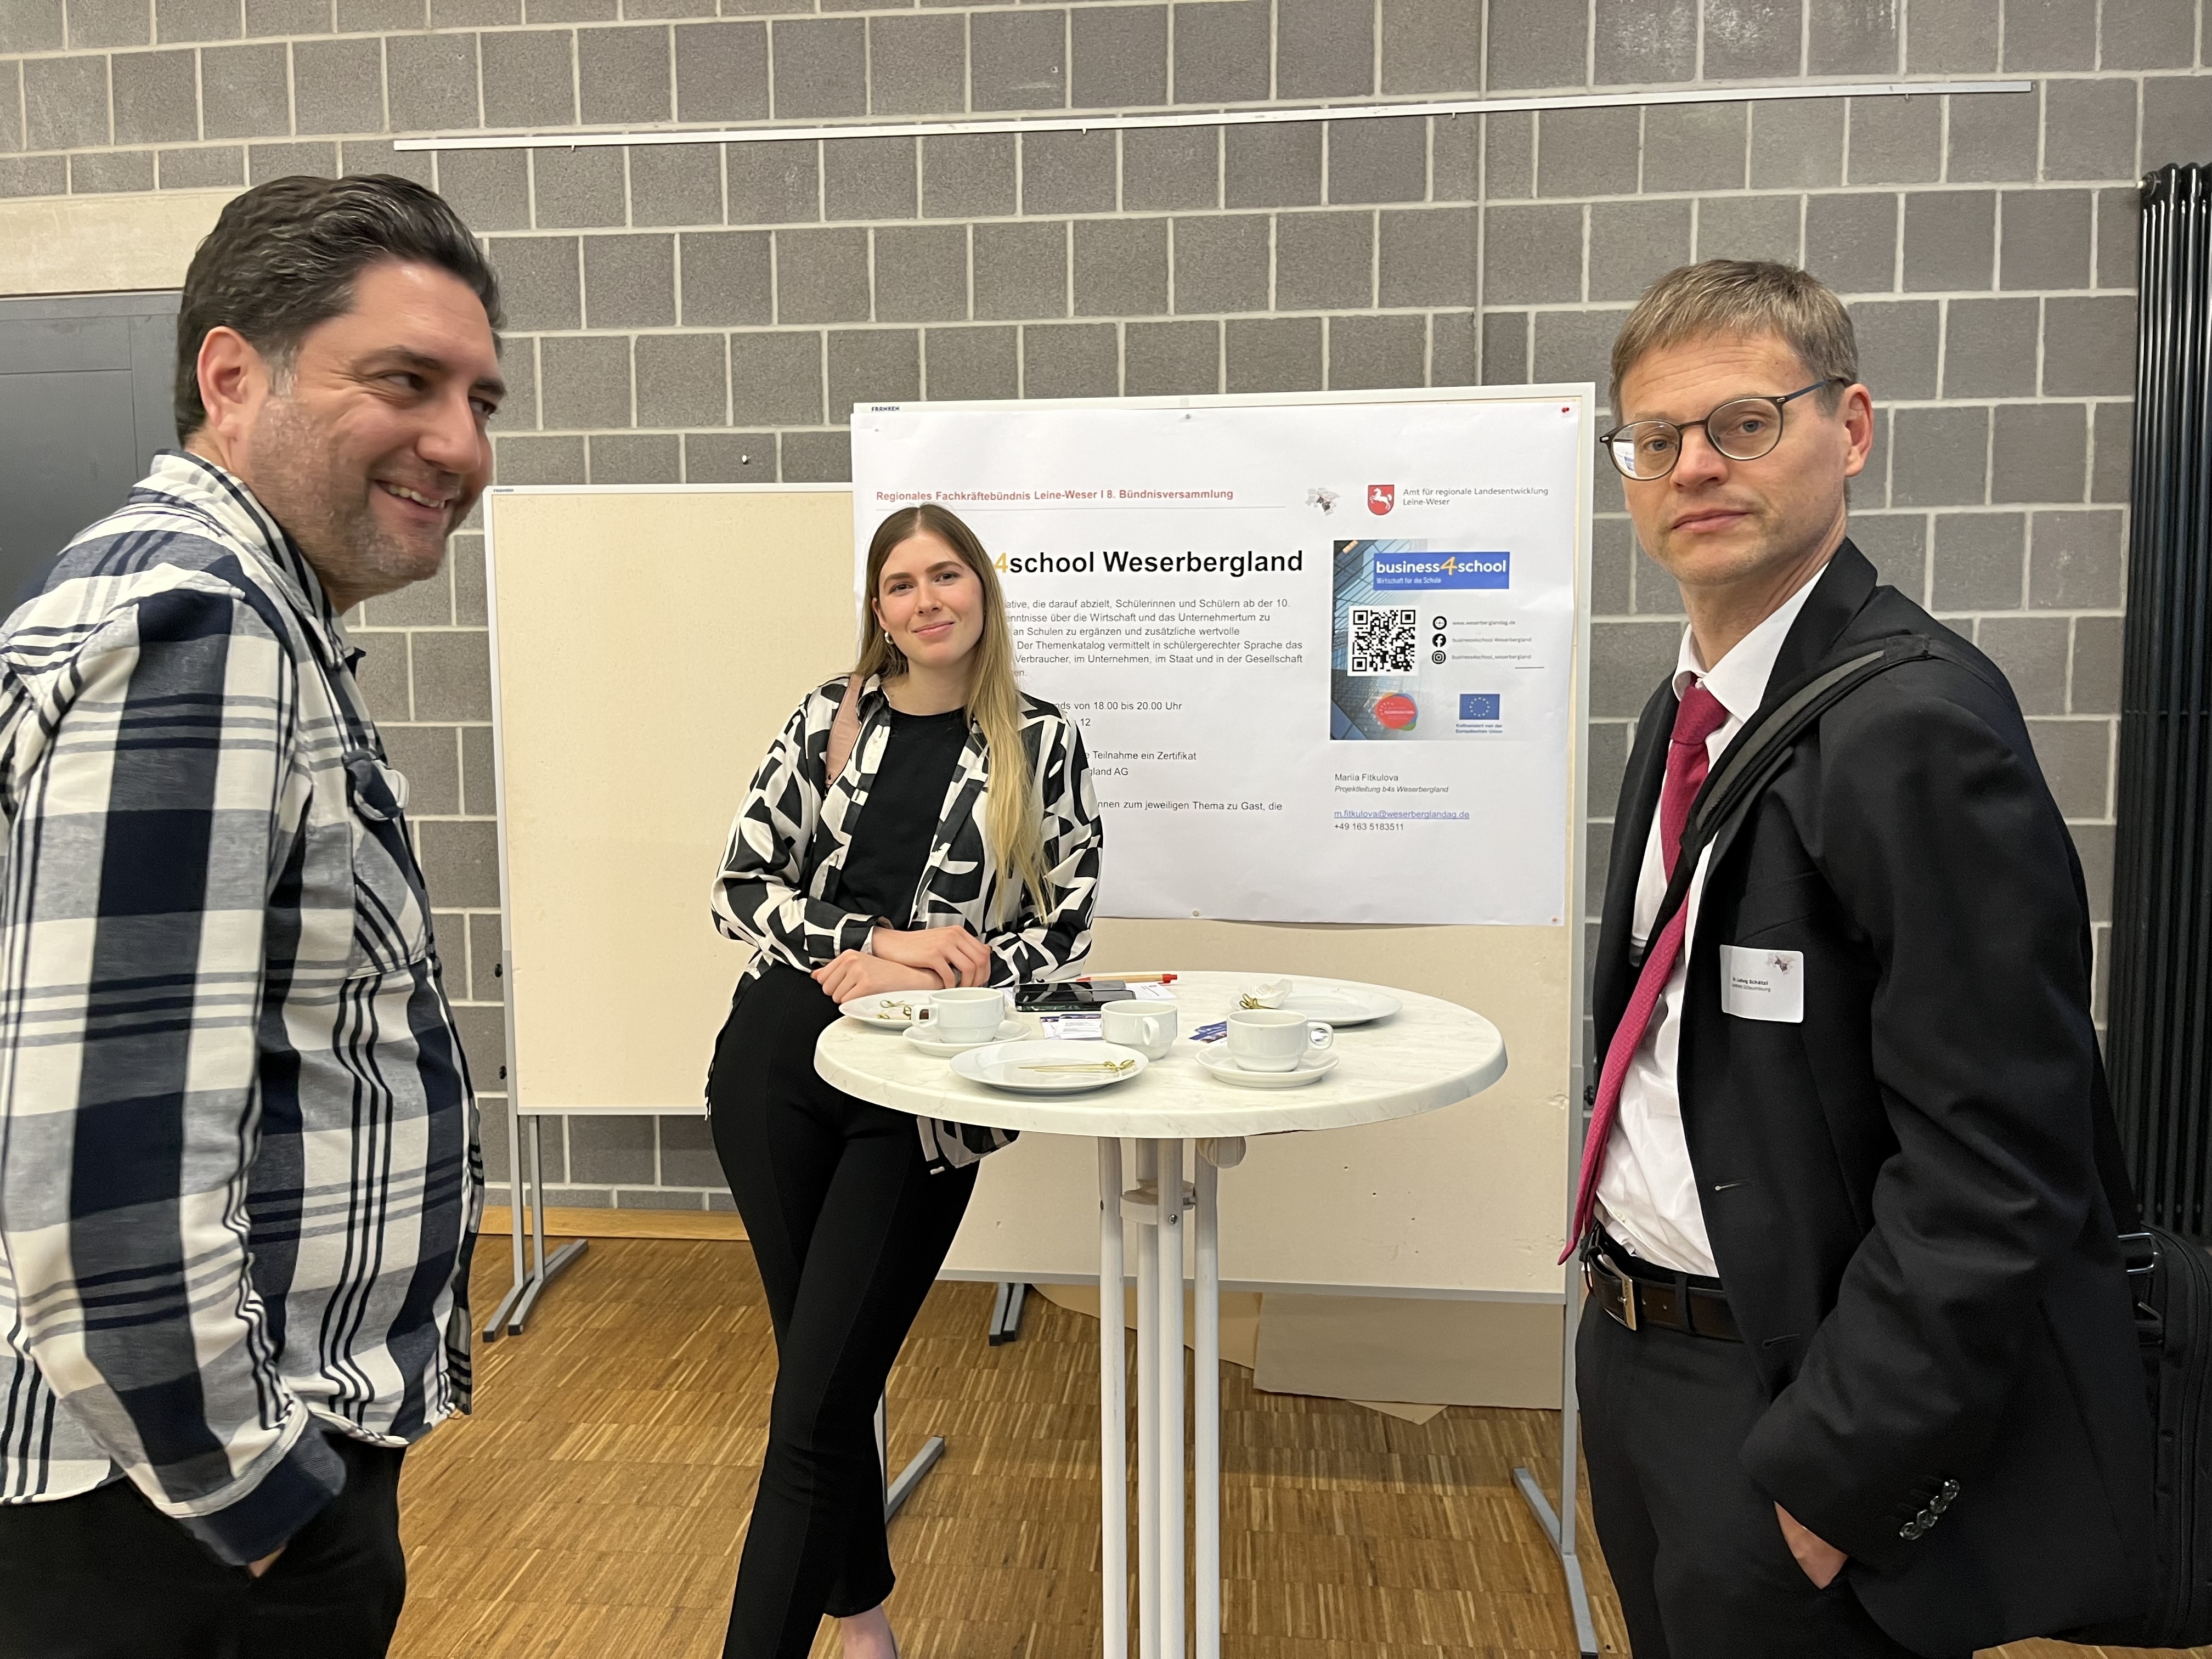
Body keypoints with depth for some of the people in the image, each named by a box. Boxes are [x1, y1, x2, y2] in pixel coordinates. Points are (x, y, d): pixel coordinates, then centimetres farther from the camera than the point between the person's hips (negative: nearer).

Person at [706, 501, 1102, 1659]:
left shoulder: (1041, 742, 2)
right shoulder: (830, 717, 7)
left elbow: (1065, 930, 0)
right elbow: (742, 887, 3)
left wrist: (919, 982, -12)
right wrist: (878, 940, -12)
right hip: (780, 1057, 3)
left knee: (816, 1406, -3)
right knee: (817, 1368, 17)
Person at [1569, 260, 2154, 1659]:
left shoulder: (1918, 726, -21)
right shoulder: (1697, 706, 6)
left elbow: (1994, 1175, -23)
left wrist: (1830, 1476, -19)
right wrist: (1625, 1299, 10)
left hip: (1790, 1398, -8)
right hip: (1640, 1356, 8)